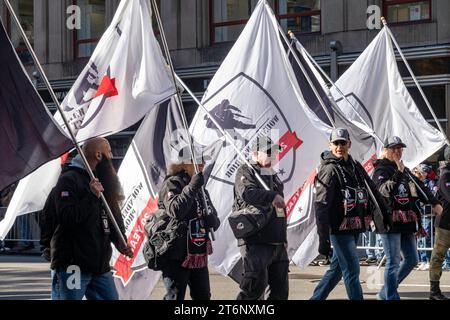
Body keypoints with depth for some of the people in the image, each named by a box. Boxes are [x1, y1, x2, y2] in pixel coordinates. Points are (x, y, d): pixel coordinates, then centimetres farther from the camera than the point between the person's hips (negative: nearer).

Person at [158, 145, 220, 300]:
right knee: (175, 297, -6)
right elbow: (175, 211, -26)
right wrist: (191, 187, -28)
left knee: (203, 296, 14)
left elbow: (214, 218, 17)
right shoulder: (172, 184, -8)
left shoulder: (200, 187, 16)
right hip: (177, 255, -8)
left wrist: (212, 220, -7)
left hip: (199, 255, 8)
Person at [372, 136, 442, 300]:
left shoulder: (406, 171, 18)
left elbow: (420, 188, 21)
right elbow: (385, 190, -24)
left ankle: (385, 293, 21)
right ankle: (391, 297, -2)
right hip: (390, 221, -8)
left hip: (406, 223, 8)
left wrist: (434, 202, 9)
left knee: (412, 259, 11)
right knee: (393, 262, -9)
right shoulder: (381, 170, -7)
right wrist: (398, 173, -32)